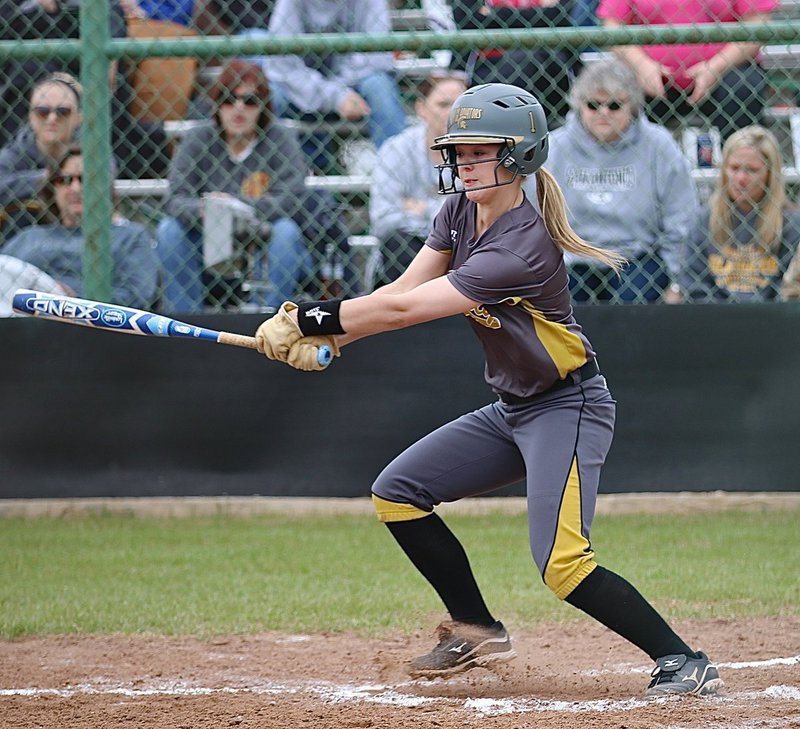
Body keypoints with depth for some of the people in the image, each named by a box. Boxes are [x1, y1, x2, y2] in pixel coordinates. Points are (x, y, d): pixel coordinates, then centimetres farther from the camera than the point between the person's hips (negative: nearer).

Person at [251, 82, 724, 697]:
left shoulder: (523, 247, -28)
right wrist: (324, 337, -16)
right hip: (512, 409, 10)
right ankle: (477, 631, 17)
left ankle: (685, 662, -15)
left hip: (568, 408, -9)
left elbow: (404, 311, -28)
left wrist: (308, 318, -23)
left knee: (562, 564, -23)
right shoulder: (460, 211, 0)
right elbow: (401, 291, -2)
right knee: (397, 492, 7)